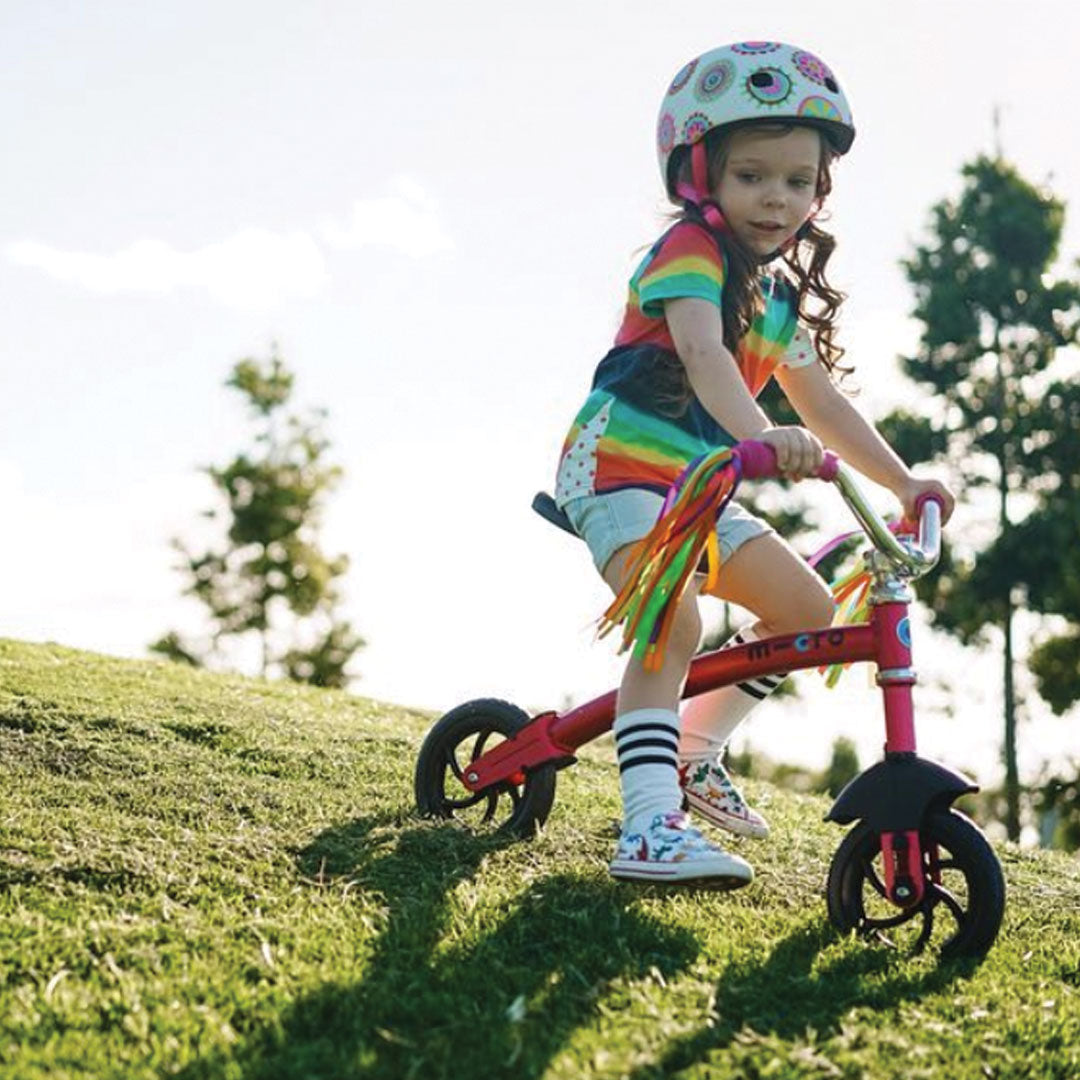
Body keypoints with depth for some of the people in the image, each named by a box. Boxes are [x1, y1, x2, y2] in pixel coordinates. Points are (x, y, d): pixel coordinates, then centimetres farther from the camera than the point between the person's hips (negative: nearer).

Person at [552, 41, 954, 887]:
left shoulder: (783, 301, 13)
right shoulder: (690, 250, -12)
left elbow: (824, 405, 20)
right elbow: (703, 353, -31)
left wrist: (904, 482, 13)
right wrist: (760, 435, -48)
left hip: (699, 487, 9)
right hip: (621, 466, -8)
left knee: (807, 608, 8)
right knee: (673, 624, -28)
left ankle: (694, 749, 20)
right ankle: (650, 824, -33)